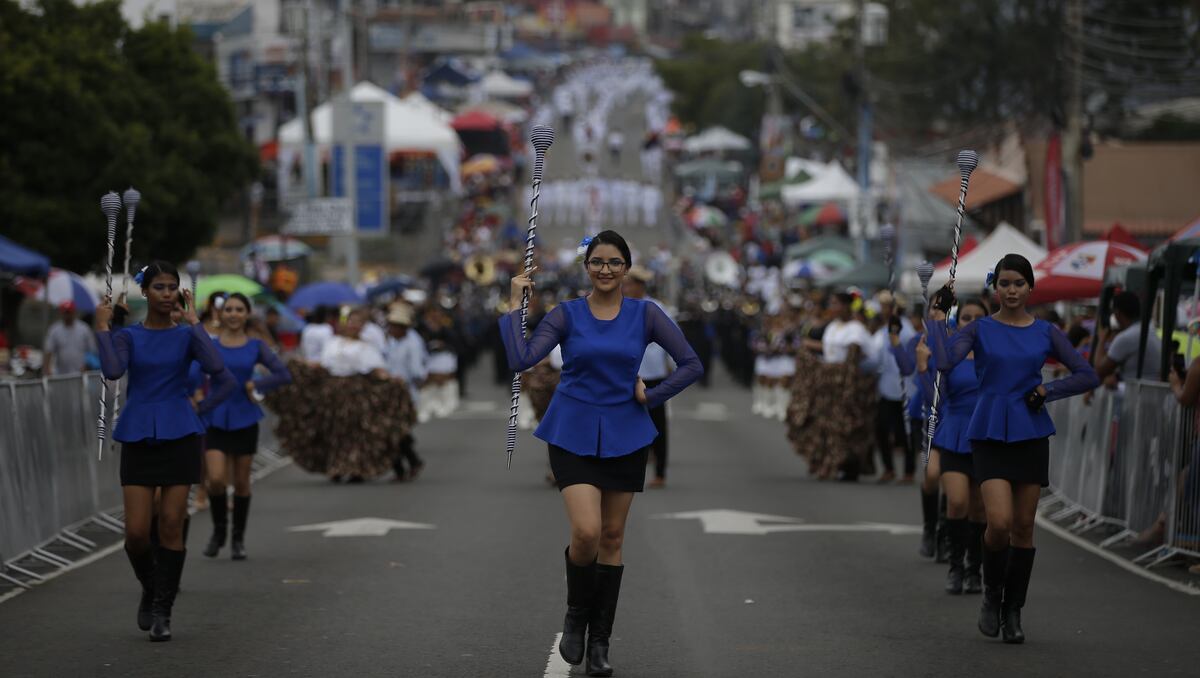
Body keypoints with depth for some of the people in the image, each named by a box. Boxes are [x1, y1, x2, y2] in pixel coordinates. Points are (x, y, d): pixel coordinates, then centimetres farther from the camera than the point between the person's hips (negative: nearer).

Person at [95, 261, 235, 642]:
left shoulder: (186, 335, 3)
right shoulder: (128, 336, 5)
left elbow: (219, 373, -14)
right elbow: (112, 371, -17)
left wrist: (195, 351, -9)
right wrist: (102, 327, -10)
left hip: (179, 436, -1)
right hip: (138, 436, 1)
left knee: (171, 525, -3)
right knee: (136, 531, -6)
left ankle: (163, 611, 7)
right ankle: (150, 589, 23)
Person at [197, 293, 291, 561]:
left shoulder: (256, 347, 1)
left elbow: (284, 375, -4)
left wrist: (255, 385, -11)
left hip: (245, 421, 0)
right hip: (216, 421, 0)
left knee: (241, 482, 6)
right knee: (215, 479, -13)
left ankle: (238, 539, 22)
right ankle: (219, 531, 11)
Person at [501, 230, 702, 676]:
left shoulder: (645, 314, -1)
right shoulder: (566, 315, -3)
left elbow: (691, 364, 0)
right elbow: (520, 360, -15)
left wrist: (652, 397, -5)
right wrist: (515, 307, -13)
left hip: (624, 435, 2)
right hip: (573, 434, -2)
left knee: (611, 538, 6)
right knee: (586, 533, -18)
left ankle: (600, 642, 16)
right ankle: (576, 614, 10)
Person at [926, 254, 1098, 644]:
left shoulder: (1046, 333, 5)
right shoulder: (981, 330, 1)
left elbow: (1087, 376, 7)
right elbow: (945, 361, -16)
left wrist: (1047, 391, -5)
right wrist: (937, 316, -11)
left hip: (1031, 434, 2)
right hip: (990, 433, -2)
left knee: (1023, 526, 4)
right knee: (999, 521, -17)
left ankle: (1013, 612, 16)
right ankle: (992, 595, 8)